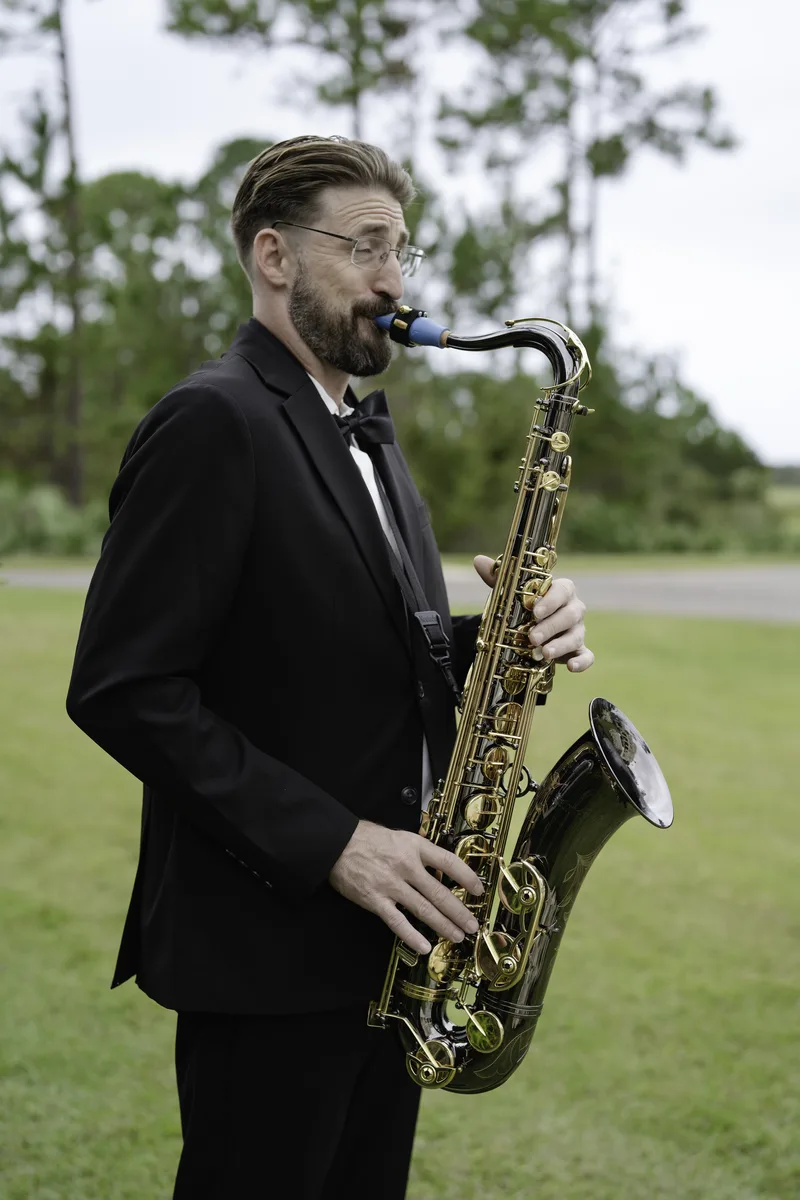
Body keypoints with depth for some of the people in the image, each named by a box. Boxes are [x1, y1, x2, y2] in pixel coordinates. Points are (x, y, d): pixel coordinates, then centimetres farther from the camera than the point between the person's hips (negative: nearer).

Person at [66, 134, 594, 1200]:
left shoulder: (368, 442, 15)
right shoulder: (213, 422, -14)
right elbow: (123, 689, -19)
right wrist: (327, 842, -22)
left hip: (389, 937, 9)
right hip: (269, 948, -8)